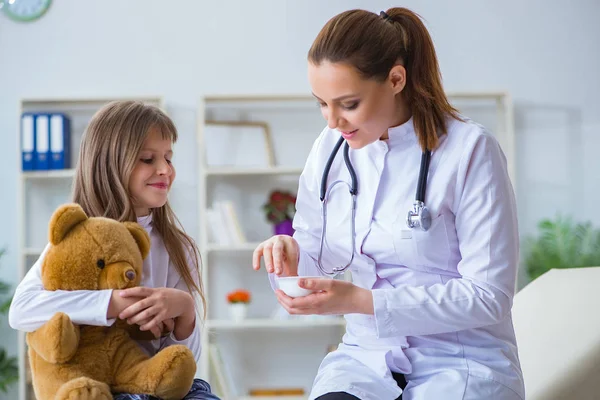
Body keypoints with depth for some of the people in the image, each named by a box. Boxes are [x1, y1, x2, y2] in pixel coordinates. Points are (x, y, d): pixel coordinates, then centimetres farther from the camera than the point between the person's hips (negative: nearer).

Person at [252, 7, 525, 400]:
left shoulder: (470, 150, -12)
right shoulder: (329, 149, 4)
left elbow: (488, 296, -13)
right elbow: (312, 259, 13)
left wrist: (362, 301, -20)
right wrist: (289, 253, -11)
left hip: (462, 359, -3)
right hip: (367, 353, 3)